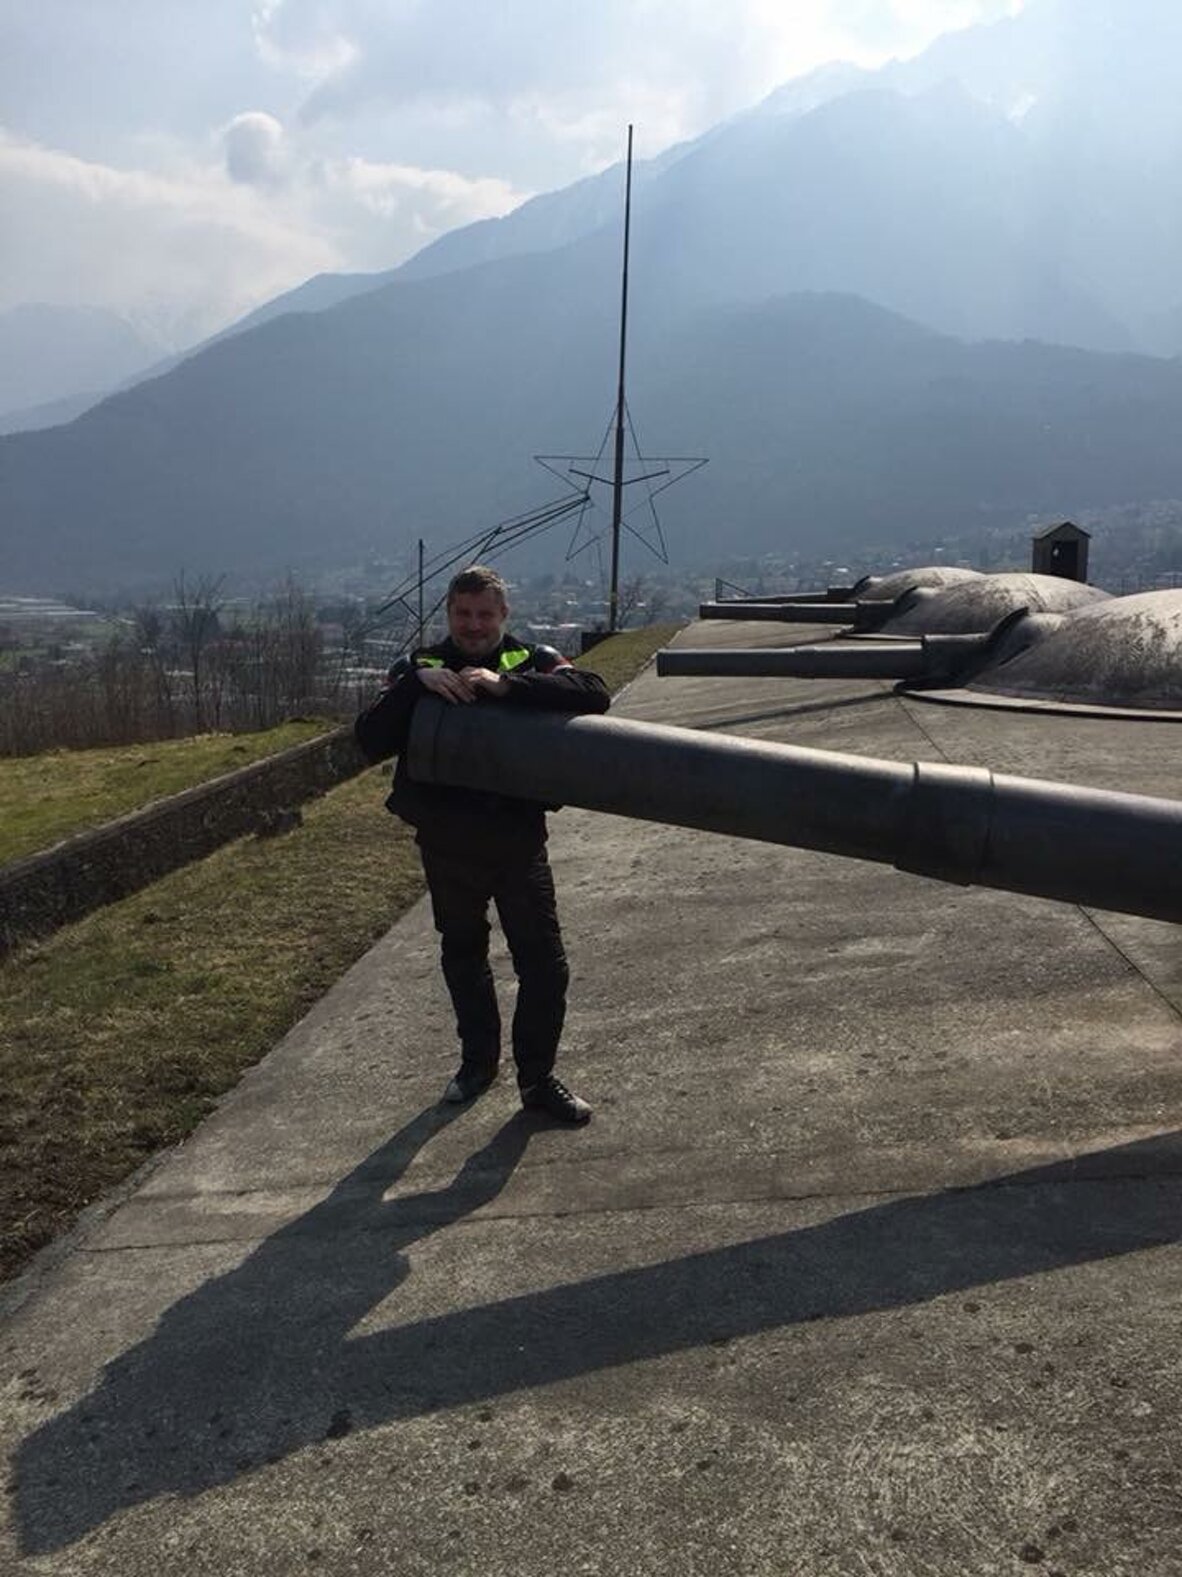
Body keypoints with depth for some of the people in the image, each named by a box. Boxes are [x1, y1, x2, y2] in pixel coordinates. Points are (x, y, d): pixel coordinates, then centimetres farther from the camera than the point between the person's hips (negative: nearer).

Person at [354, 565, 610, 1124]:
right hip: (447, 844, 2)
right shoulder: (419, 667, 1)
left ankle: (538, 1077, 19)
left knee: (544, 964, 0)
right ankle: (478, 1059, 39)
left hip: (518, 838, -2)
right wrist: (417, 684, -24)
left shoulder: (532, 660, -3)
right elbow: (370, 741, -10)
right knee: (462, 957, 18)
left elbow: (594, 695, -22)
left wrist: (505, 685, -31)